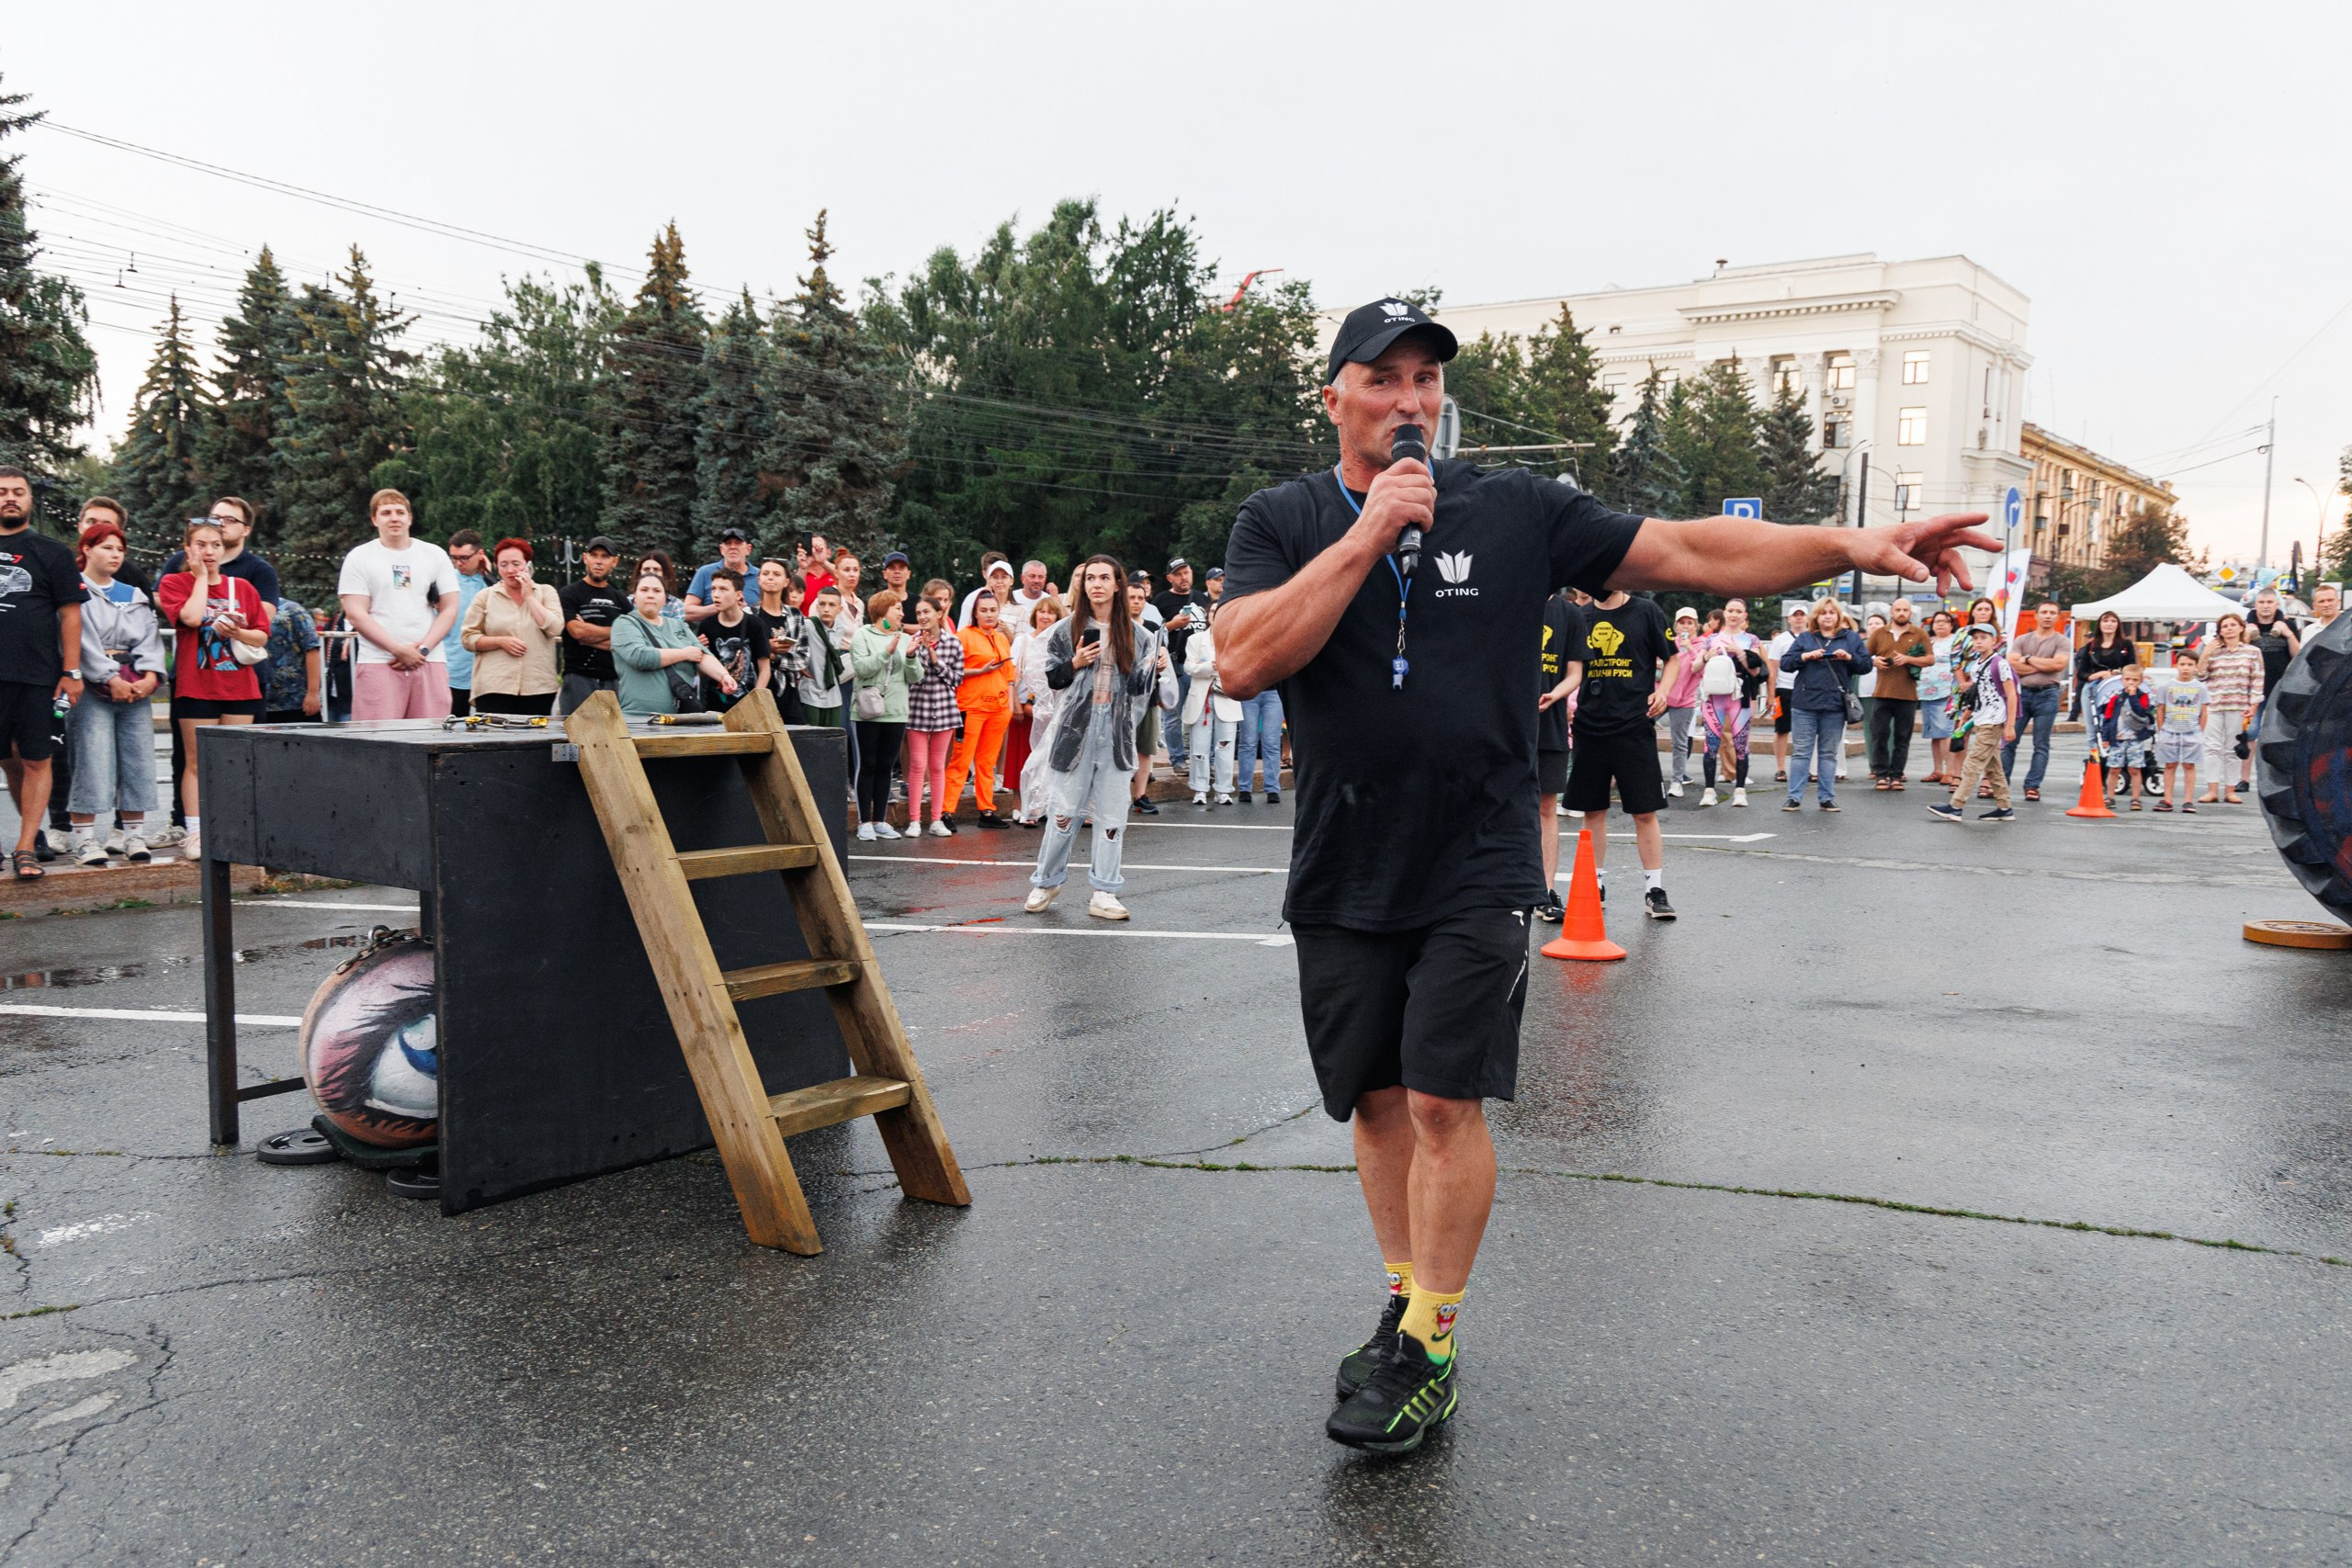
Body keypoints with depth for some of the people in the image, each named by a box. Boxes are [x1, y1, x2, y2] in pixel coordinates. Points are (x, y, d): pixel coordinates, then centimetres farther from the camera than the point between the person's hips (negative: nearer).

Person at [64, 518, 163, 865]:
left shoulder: (135, 596, 20)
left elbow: (150, 638, 9)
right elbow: (83, 642, -8)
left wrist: (150, 676, -7)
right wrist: (111, 679, -15)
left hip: (136, 688, 5)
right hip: (92, 688, -5)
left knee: (138, 758, 2)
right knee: (93, 759, -9)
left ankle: (135, 834, 8)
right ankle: (82, 837, -4)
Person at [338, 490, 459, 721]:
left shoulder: (435, 555, 14)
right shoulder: (359, 557, 8)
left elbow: (450, 609, 9)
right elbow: (357, 614, 0)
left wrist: (423, 648, -6)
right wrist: (399, 650, -11)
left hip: (430, 662, 2)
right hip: (378, 664, -2)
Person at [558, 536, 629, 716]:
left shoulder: (621, 600, 16)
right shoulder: (569, 594, 4)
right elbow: (576, 630, -11)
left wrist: (590, 637, -5)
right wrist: (614, 632, 1)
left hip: (614, 679, 4)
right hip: (579, 678, -4)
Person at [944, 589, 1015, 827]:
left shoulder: (1002, 639, 16)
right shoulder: (965, 636, -3)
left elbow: (1009, 673, 20)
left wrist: (1010, 704, 12)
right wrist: (981, 671, -15)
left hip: (998, 708, 6)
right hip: (972, 707, -6)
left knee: (988, 762, 10)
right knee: (962, 761, -7)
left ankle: (987, 810, 14)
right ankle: (947, 811, -6)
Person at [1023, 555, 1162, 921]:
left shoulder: (1134, 633, 7)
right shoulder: (1067, 629, 4)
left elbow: (1138, 686, 6)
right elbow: (1052, 678, 8)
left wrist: (1155, 670, -13)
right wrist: (1075, 664, -9)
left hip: (1117, 731, 1)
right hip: (1076, 727, -1)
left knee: (1111, 814, 2)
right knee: (1066, 809, 2)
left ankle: (1104, 893, 9)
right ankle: (1046, 882, 20)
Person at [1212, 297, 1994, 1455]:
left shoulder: (1514, 511, 1)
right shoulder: (1282, 523, 1)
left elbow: (1687, 554, 0)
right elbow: (1242, 663, -16)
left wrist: (1852, 547, -10)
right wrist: (1366, 537, -19)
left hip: (1474, 872, -1)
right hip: (1342, 875, 2)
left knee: (1445, 1102, -6)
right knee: (1377, 1098, 11)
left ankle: (1430, 1352, 9)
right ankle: (1405, 1302, 30)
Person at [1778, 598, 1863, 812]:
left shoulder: (1851, 638, 11)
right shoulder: (1805, 639, 10)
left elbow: (1867, 664, 7)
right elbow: (1785, 663, 4)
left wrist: (1849, 657, -10)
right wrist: (1806, 656, -12)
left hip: (1834, 706, 1)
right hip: (1804, 705, 0)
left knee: (1829, 754, 7)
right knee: (1801, 752, 1)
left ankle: (1827, 798, 12)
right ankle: (1794, 797, 3)